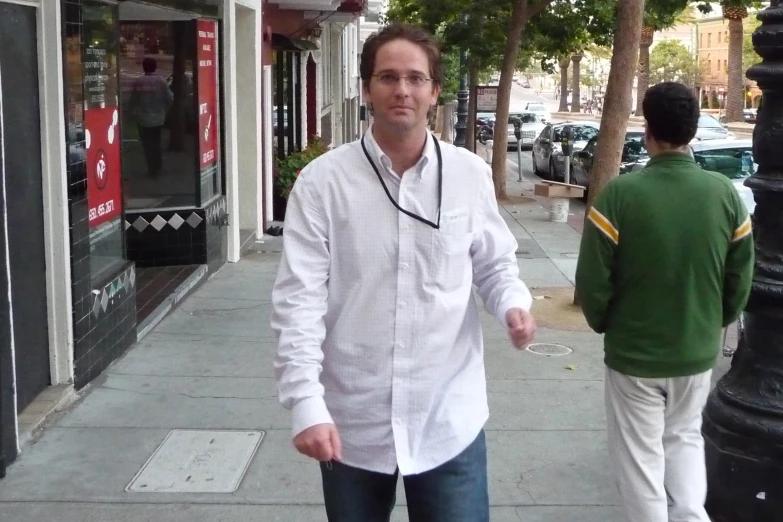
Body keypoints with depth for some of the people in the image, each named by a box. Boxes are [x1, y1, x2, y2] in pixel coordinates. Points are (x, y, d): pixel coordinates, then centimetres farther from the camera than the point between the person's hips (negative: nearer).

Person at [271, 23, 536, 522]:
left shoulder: (471, 174, -2)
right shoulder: (321, 181, -8)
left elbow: (495, 264, 10)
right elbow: (299, 299, -10)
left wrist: (514, 303, -12)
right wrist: (306, 405, -19)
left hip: (449, 420, 1)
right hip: (351, 423, 0)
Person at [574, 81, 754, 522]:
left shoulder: (621, 194, -20)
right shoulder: (725, 194, -7)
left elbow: (593, 279, -15)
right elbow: (740, 279, 1)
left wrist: (603, 323, 4)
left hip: (634, 352, -4)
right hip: (698, 351, 4)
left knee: (640, 453, 12)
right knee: (685, 437, 25)